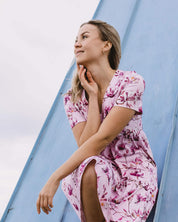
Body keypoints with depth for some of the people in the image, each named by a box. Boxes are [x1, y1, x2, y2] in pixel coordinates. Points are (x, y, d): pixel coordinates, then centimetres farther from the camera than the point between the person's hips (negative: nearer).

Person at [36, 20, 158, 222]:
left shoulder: (131, 83, -13)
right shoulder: (73, 98, 0)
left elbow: (101, 139, -21)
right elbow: (85, 145, -14)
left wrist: (55, 178, -25)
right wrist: (93, 96, -15)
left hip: (135, 172, -3)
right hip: (99, 174, 3)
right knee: (88, 168, -32)